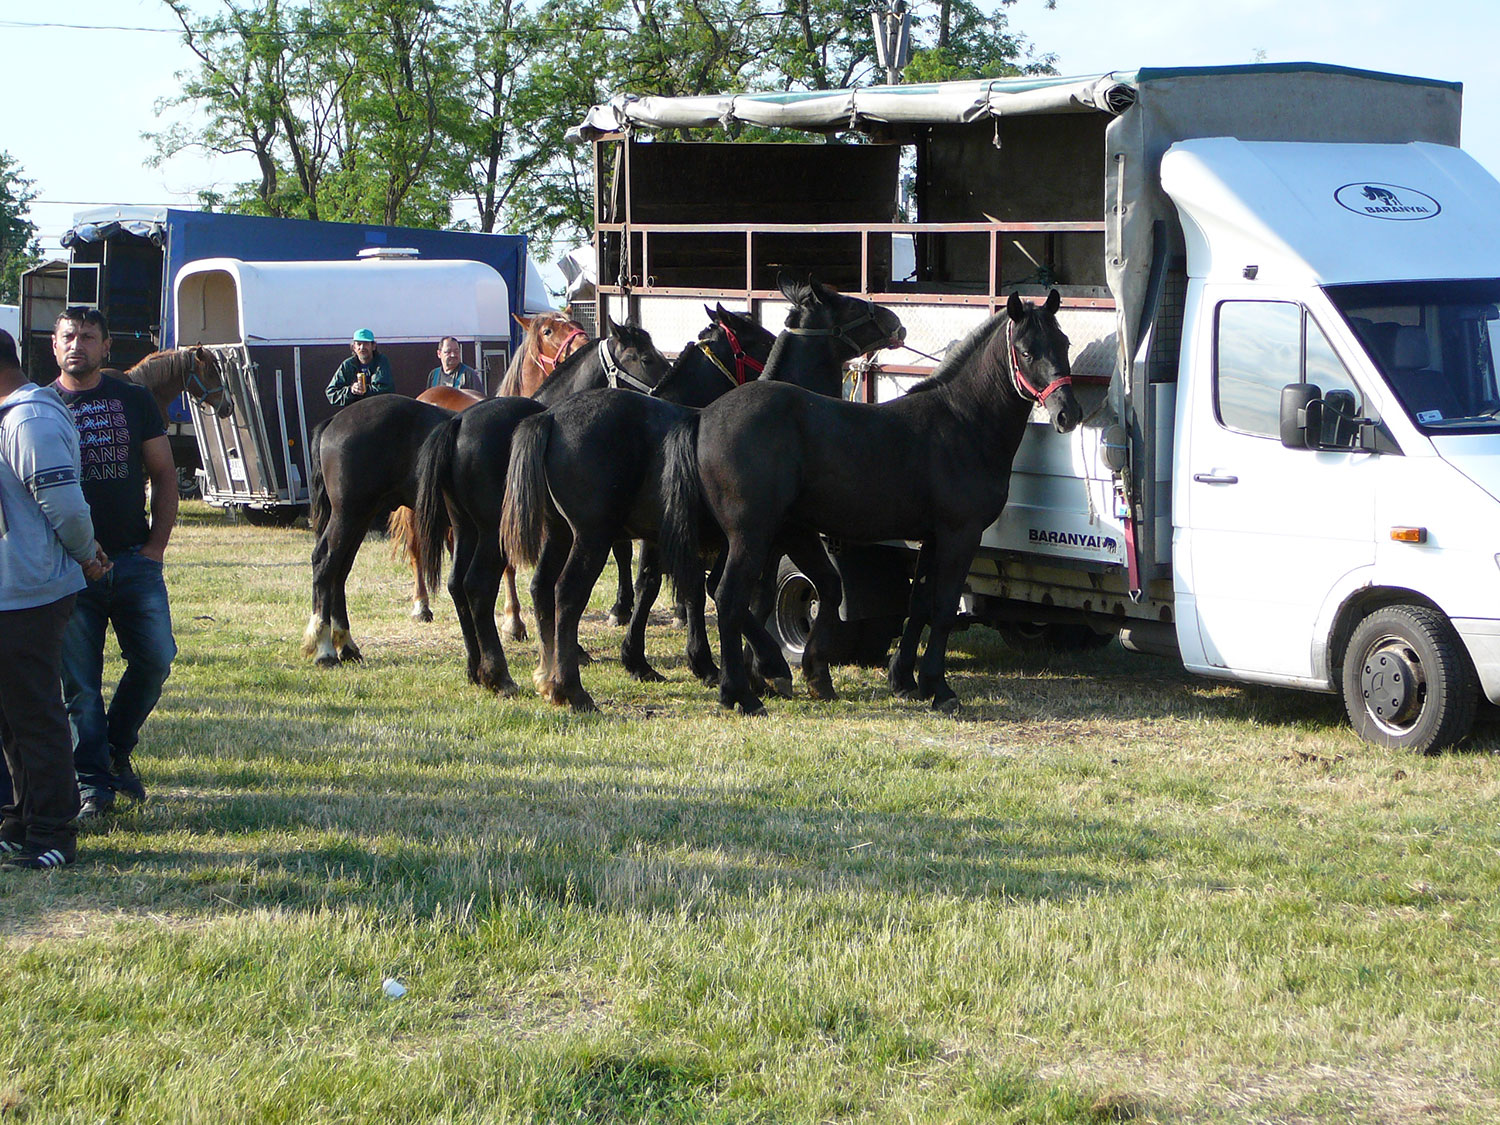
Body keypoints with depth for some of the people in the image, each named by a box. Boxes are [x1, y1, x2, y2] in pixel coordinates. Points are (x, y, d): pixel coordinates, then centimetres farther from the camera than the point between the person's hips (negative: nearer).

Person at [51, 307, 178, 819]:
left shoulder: (135, 400, 7)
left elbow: (164, 474, 10)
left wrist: (156, 546, 1)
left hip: (134, 560, 2)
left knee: (155, 661, -2)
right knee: (79, 681, 0)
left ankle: (117, 749, 21)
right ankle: (93, 784, 8)